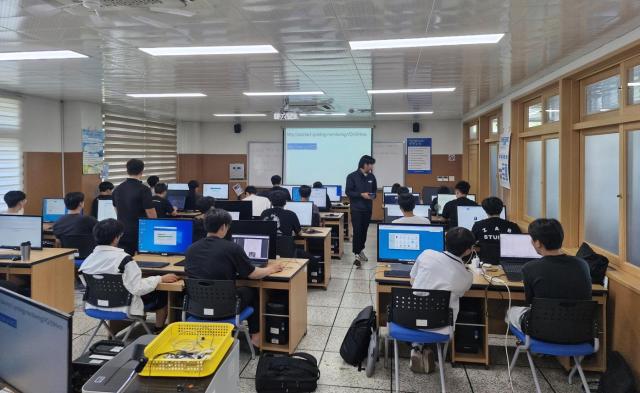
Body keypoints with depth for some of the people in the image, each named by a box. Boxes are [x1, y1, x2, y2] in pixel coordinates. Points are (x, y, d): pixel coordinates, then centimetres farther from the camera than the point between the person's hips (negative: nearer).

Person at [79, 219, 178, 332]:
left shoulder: (88, 259, -7)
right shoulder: (124, 259, -25)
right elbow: (138, 288, -27)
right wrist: (161, 279, -15)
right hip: (122, 308, -7)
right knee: (162, 295, 14)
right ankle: (159, 330, 31)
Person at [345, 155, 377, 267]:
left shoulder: (371, 177, 7)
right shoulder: (352, 176, -8)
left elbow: (374, 190, 18)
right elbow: (348, 191, -10)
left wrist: (373, 195, -4)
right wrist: (361, 194, -20)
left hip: (368, 208, 5)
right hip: (356, 209, -5)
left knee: (364, 231, 11)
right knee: (357, 231, -6)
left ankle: (361, 250, 28)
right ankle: (357, 255, -2)